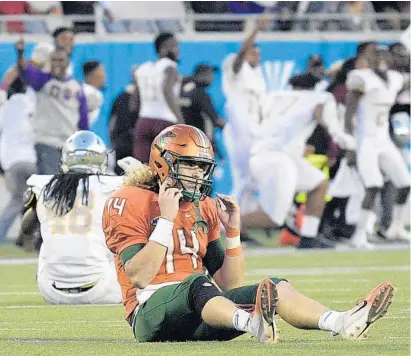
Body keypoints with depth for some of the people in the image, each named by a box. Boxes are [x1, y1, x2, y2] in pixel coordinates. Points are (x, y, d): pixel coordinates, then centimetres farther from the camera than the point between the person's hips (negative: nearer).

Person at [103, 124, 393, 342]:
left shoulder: (203, 208, 17)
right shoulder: (131, 203, -2)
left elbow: (230, 286, 15)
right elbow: (140, 277, -15)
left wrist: (233, 231, 3)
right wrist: (166, 219, -16)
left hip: (198, 313, 7)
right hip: (151, 310, -7)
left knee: (275, 289, -13)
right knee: (198, 282, -38)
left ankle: (343, 322, -40)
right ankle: (253, 323, -70)